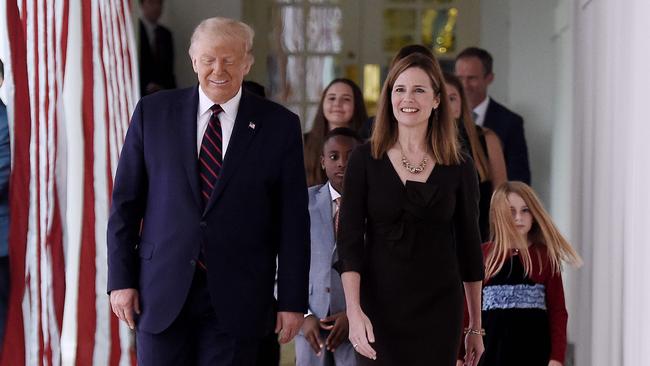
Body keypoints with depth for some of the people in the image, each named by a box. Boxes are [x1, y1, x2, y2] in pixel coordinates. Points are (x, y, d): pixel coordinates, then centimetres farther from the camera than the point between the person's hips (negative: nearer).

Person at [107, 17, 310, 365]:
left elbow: (293, 220, 1)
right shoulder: (152, 112, 3)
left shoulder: (280, 126, 1)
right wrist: (121, 279, 0)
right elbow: (125, 202, 5)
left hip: (235, 298, -1)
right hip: (161, 293, 1)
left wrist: (293, 300, -1)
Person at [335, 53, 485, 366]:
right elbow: (350, 240, -5)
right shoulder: (364, 160, -1)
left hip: (439, 310, 1)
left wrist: (476, 326, 10)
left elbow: (469, 246, 8)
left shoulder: (459, 167, 2)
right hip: (379, 307, -1)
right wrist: (354, 312, -16)